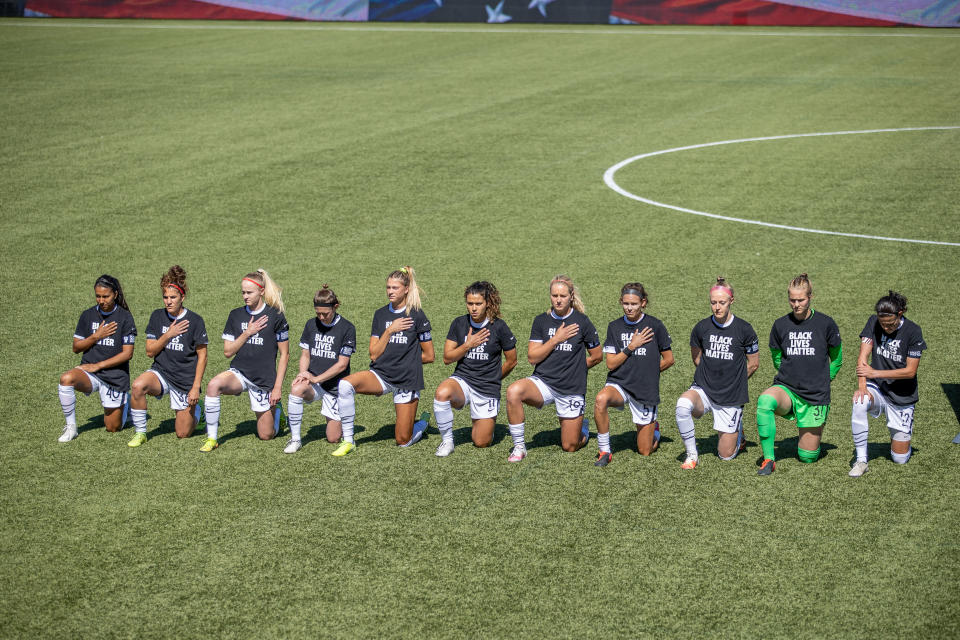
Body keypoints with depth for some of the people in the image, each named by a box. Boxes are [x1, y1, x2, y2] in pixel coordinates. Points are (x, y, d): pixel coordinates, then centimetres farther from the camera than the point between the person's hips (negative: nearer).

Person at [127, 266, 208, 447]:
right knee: (138, 386, -33)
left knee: (183, 434, 2)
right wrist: (169, 335, -15)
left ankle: (195, 410, 36)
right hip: (161, 372, 2)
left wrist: (196, 387, -11)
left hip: (186, 380, -2)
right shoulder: (157, 317, 0)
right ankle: (140, 433, -15)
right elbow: (150, 351, 0)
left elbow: (202, 356, -6)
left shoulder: (194, 321, -9)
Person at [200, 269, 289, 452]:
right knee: (213, 385, -33)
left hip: (264, 380, -2)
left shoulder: (275, 317, -6)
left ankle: (275, 409, 38)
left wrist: (277, 388, -8)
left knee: (266, 435, 4)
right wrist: (247, 333, -11)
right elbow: (228, 352, 3)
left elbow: (284, 354, -2)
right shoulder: (236, 315, 3)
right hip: (239, 373, 2)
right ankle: (211, 438, -23)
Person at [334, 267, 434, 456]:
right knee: (345, 384, -29)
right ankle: (348, 441, -18)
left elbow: (429, 356, -1)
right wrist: (390, 330, -10)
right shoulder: (380, 314, 5)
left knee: (403, 441, 0)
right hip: (381, 375, 3)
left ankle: (423, 422, 36)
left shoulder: (417, 316, -6)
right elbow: (374, 355, 0)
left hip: (407, 380, -3)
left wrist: (406, 360, 5)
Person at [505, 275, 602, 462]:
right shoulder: (541, 321, 1)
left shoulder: (582, 322, -4)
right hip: (543, 382, 1)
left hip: (571, 389, -1)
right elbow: (532, 357, -4)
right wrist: (556, 338, -12)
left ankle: (582, 425, 39)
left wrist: (576, 368, 6)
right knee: (513, 391, -33)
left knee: (570, 446, 2)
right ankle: (519, 446, -18)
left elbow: (597, 356, 6)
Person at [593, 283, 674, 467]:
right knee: (601, 400, -37)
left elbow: (669, 360, 4)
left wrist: (647, 371, 6)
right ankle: (604, 451, -21)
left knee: (644, 451, 3)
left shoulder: (654, 326, -4)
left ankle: (654, 429, 39)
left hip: (646, 389, -1)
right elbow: (611, 364, -3)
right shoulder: (614, 327, 2)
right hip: (619, 384, 1)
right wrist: (632, 346, -11)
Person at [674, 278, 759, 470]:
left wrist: (733, 380, 8)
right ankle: (691, 454, -18)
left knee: (726, 455, 4)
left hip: (731, 396, -1)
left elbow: (753, 363, 3)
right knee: (683, 404, -36)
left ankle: (738, 429, 39)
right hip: (703, 389, 1)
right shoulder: (702, 328, -4)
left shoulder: (744, 329, -9)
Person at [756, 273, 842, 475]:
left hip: (815, 395, -1)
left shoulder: (826, 324, -5)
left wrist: (822, 380, 8)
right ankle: (768, 460, -28)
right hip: (786, 388, 1)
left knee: (807, 456, 3)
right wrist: (791, 377, 11)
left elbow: (836, 359, 10)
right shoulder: (780, 325, 0)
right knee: (765, 401, -37)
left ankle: (810, 433, 40)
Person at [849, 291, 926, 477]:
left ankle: (898, 437, 37)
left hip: (902, 397, -1)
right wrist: (862, 386, -24)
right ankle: (861, 460, -27)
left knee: (900, 458, -1)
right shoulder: (873, 323, -5)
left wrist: (875, 373, -16)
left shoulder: (913, 331, -13)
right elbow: (863, 357, -9)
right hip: (877, 390, 1)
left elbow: (910, 371, -14)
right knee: (859, 403, -38)